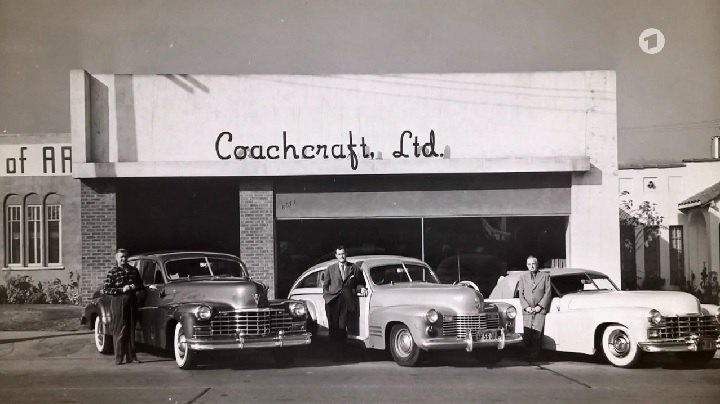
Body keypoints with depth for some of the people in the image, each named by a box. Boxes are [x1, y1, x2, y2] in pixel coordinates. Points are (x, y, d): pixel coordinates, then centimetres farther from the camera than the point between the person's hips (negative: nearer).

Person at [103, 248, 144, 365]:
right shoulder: (112, 272, -2)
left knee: (131, 330, 6)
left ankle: (131, 356, 12)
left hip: (132, 302, 4)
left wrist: (135, 287, -4)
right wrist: (121, 290, -16)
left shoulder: (133, 270, 11)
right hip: (118, 303, -4)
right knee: (119, 331, -4)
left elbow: (141, 285, 19)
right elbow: (105, 290, -7)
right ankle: (119, 358, 0)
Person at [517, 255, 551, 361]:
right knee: (527, 335, -5)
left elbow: (547, 293, 4)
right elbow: (521, 294, 11)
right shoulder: (523, 277, 17)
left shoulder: (545, 276, 10)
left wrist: (540, 306, -7)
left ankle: (535, 355, -4)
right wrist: (526, 306, -4)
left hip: (540, 310, -2)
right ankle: (528, 356, 3)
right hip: (527, 311, 2)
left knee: (537, 335, -10)